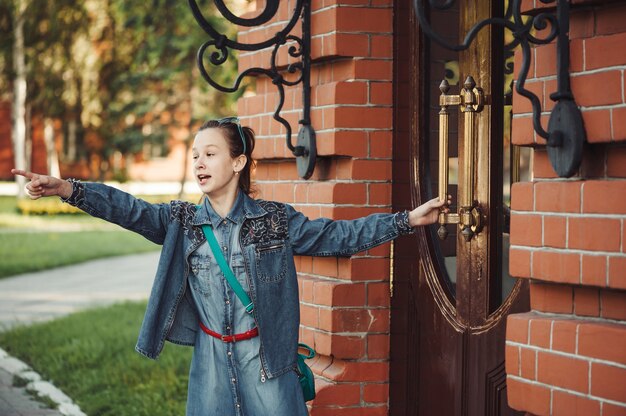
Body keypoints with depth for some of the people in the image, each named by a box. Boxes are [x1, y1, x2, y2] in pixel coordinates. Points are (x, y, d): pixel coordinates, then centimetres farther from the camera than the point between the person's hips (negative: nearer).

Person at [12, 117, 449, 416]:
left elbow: (337, 235, 1)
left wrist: (406, 220, -4)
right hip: (211, 359, 2)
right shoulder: (181, 221, 1)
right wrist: (67, 189, -28)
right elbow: (129, 209, -12)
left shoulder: (275, 219, -3)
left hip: (266, 357, -2)